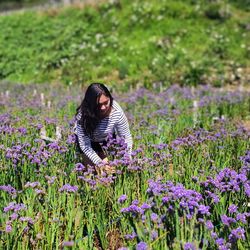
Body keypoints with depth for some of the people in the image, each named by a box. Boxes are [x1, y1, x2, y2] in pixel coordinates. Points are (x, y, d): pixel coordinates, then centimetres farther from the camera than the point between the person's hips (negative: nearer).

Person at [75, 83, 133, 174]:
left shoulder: (117, 112, -34)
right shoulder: (82, 115, -37)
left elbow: (126, 138, -23)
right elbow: (85, 145, -31)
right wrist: (99, 163, -41)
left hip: (107, 140, 1)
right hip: (89, 141, -1)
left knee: (110, 169, -5)